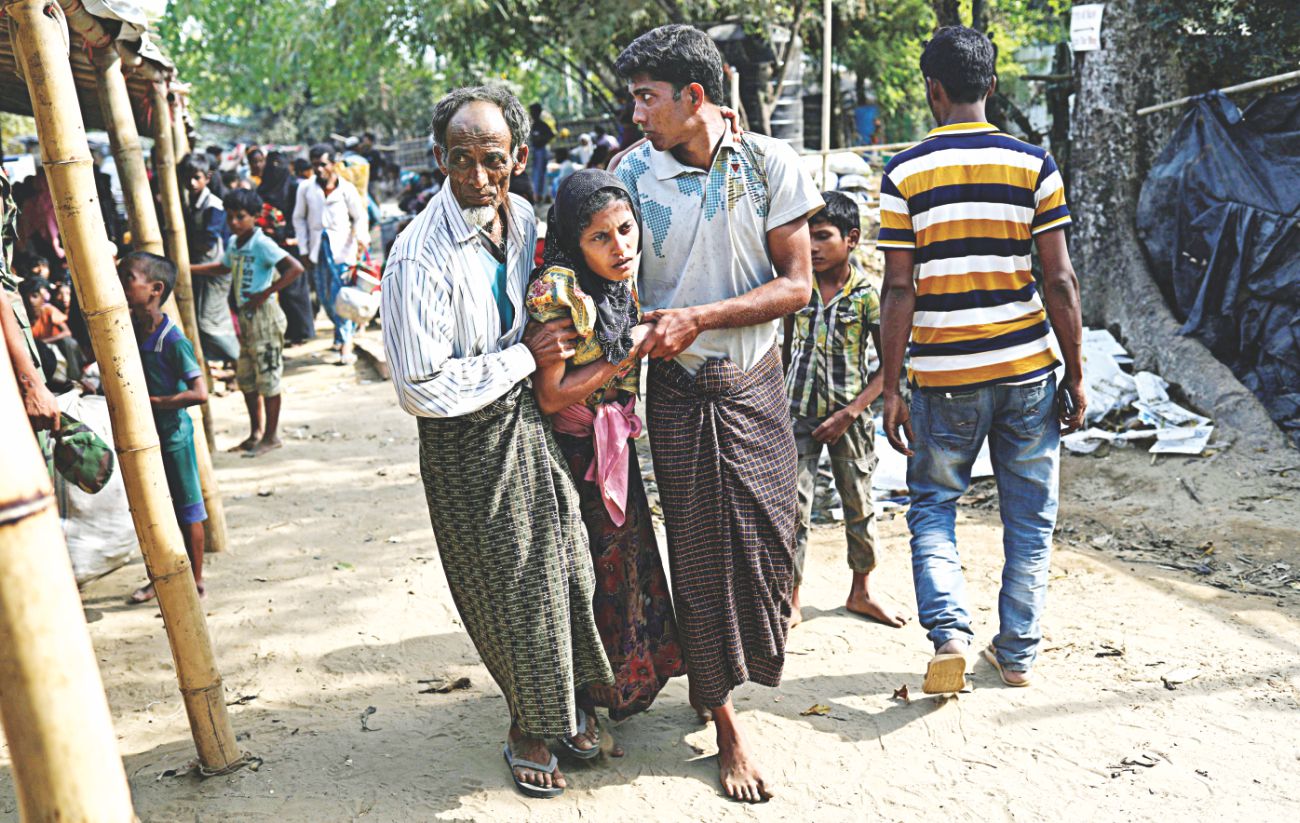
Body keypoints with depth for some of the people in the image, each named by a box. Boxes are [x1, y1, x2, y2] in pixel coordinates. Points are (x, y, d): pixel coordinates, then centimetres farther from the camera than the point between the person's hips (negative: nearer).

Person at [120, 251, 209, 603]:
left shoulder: (173, 340, -21)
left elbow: (199, 392, -25)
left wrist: (154, 402, -26)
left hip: (172, 436, -7)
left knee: (187, 510, 6)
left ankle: (195, 581, 18)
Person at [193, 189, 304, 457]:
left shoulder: (262, 244, -17)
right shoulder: (234, 243, 9)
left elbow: (295, 268, -27)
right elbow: (224, 268, 30)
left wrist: (264, 294, -25)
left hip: (264, 316, -9)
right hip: (245, 317, 9)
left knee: (267, 379, -1)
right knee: (245, 379, 14)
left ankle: (272, 436, 10)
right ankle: (256, 433, 26)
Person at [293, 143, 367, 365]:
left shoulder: (346, 189, -3)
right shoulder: (306, 189, 5)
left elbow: (359, 216, 4)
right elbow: (299, 218, 11)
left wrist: (361, 238, -13)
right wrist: (304, 249, 6)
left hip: (342, 249, -4)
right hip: (318, 248, 4)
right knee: (325, 297, 9)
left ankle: (346, 345, -9)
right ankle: (343, 332, 29)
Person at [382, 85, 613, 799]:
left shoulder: (523, 219, 0)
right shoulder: (420, 259, -23)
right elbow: (422, 389, -25)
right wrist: (526, 356, -19)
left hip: (530, 420, 6)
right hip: (468, 444, -6)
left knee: (567, 567, 14)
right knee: (510, 589, 8)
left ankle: (561, 701, 40)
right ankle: (527, 725, 33)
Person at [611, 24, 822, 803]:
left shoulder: (769, 164, -6)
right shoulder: (633, 172, -4)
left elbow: (797, 283, -8)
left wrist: (698, 317, -18)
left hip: (756, 386, 1)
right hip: (679, 393, 0)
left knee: (767, 534, 8)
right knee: (699, 552, 3)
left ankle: (746, 659, 41)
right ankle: (726, 723, 17)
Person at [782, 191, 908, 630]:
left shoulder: (868, 294, -9)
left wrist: (849, 413, -13)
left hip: (849, 416, -1)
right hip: (800, 413, 1)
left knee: (859, 506, 13)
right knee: (793, 507, -2)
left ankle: (861, 591, 32)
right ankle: (791, 602, 10)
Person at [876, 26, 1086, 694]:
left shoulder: (904, 174, -4)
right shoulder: (1034, 165, -1)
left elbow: (899, 290, -6)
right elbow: (1059, 280, -3)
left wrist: (889, 389, -1)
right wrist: (1075, 377, 5)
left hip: (943, 375, -1)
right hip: (1028, 367, 1)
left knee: (932, 507, 15)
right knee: (1029, 516, 14)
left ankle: (949, 631, -4)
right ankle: (1017, 652, 22)